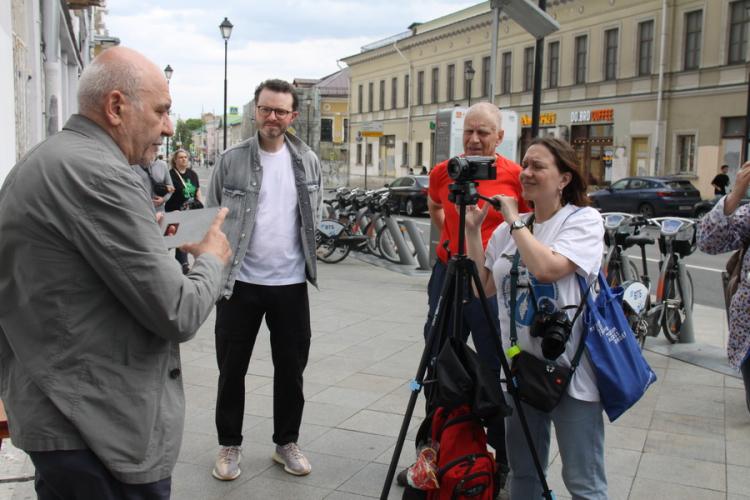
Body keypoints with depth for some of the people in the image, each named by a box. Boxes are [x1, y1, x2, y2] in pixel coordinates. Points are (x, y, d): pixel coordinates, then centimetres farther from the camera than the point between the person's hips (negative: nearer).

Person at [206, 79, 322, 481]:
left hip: (291, 283, 2)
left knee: (291, 368, 11)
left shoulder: (308, 161, 5)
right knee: (232, 369, 9)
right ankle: (229, 445, 26)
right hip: (239, 282, -2)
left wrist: (309, 257, 7)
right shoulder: (230, 160, -3)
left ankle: (286, 442, 29)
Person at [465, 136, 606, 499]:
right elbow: (483, 287, 7)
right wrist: (473, 230, 0)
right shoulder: (508, 228, 9)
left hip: (570, 371, -6)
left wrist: (515, 220, -13)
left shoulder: (585, 220, -9)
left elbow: (547, 267, -26)